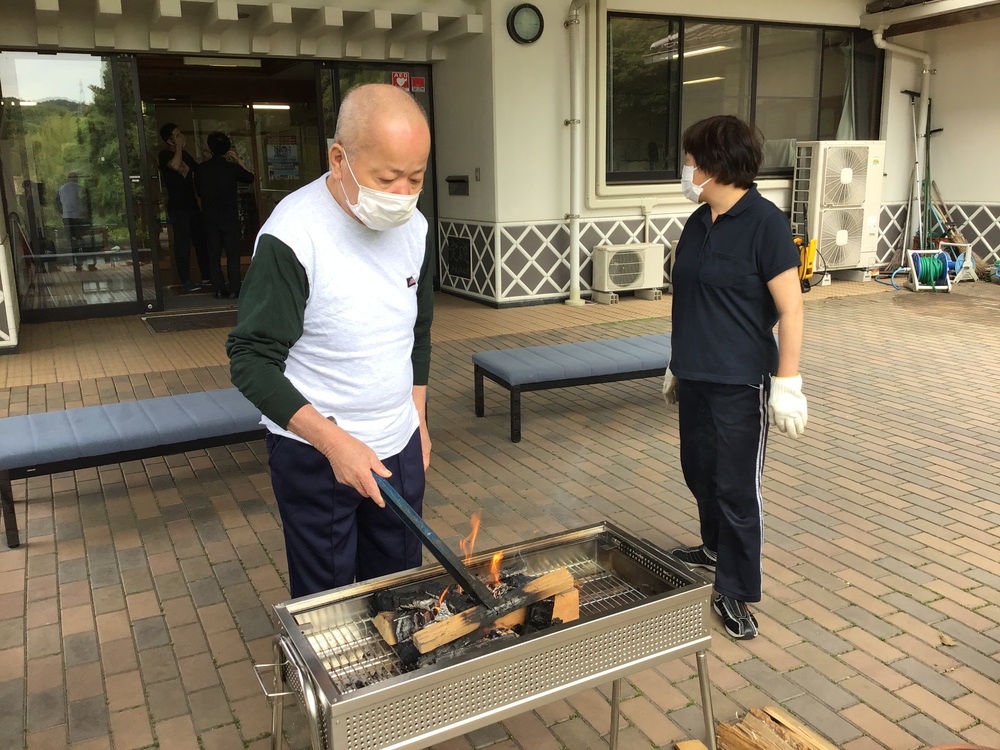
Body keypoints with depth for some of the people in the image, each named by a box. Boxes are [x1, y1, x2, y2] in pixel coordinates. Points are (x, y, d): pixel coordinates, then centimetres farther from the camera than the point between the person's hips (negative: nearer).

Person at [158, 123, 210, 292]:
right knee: (183, 244, -6)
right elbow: (175, 165, -29)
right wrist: (179, 146, -17)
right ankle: (185, 281, -1)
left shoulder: (185, 154, 15)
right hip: (177, 207, -7)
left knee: (201, 240, 10)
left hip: (192, 204, 7)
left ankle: (207, 275, 19)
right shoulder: (165, 155, -7)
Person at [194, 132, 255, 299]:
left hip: (209, 218, 2)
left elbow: (198, 191, 11)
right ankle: (234, 289, -1)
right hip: (230, 217, -2)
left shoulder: (201, 169, -1)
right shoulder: (232, 168, -7)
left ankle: (219, 289, 6)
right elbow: (250, 177, 11)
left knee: (214, 254, 7)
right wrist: (238, 160, 15)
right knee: (233, 254, 2)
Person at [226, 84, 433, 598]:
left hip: (399, 446, 6)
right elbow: (251, 361, -18)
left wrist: (418, 419, 15)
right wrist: (334, 442, -26)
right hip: (314, 452, -5)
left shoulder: (413, 226, 0)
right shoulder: (292, 235, -21)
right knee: (327, 598, 10)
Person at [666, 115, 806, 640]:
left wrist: (787, 384, -16)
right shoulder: (697, 223, 7)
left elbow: (790, 307, -14)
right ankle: (716, 549, 43)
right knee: (699, 470, 19)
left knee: (737, 486, 2)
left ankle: (734, 592, 18)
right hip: (695, 377, 7)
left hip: (740, 382, -7)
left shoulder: (763, 222, -14)